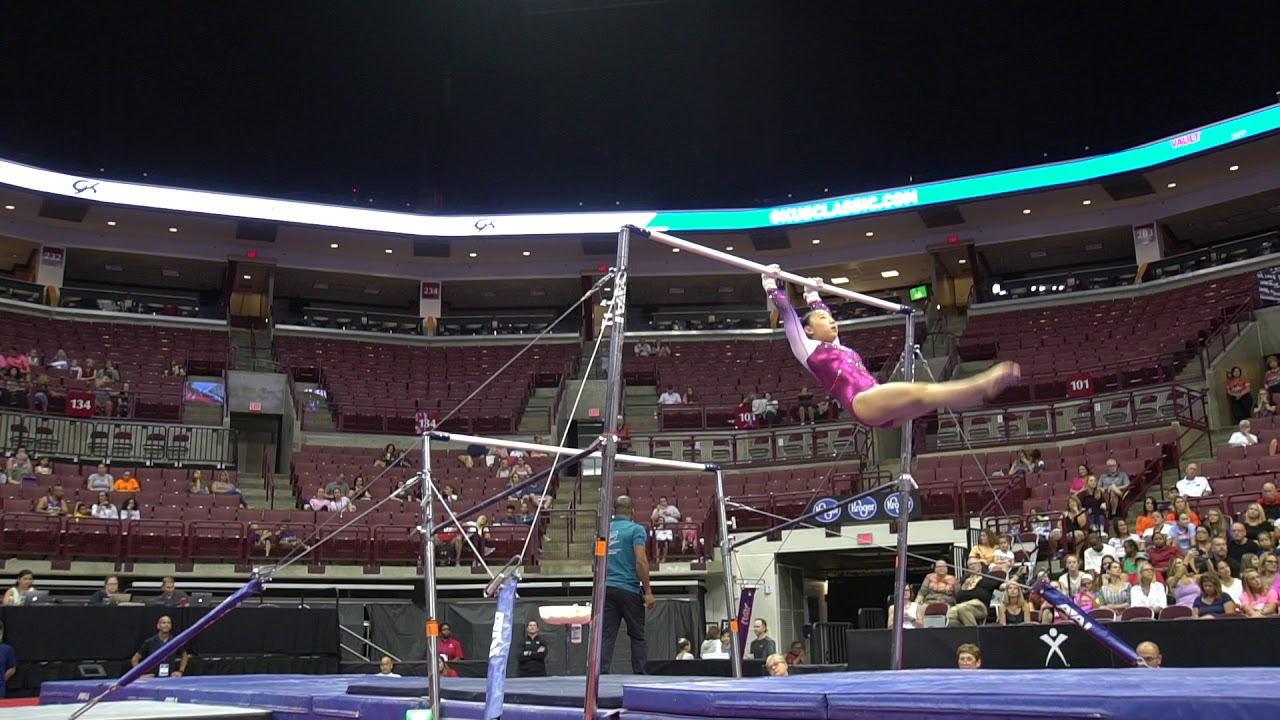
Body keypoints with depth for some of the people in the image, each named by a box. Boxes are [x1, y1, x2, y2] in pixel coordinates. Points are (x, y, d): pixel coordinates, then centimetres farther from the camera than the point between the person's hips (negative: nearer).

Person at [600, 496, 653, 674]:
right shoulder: (636, 529, -3)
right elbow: (641, 561, -13)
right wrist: (648, 591, -10)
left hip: (605, 589, 4)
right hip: (629, 589, -4)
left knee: (606, 637, 3)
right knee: (637, 636, 6)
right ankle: (639, 675, 4)